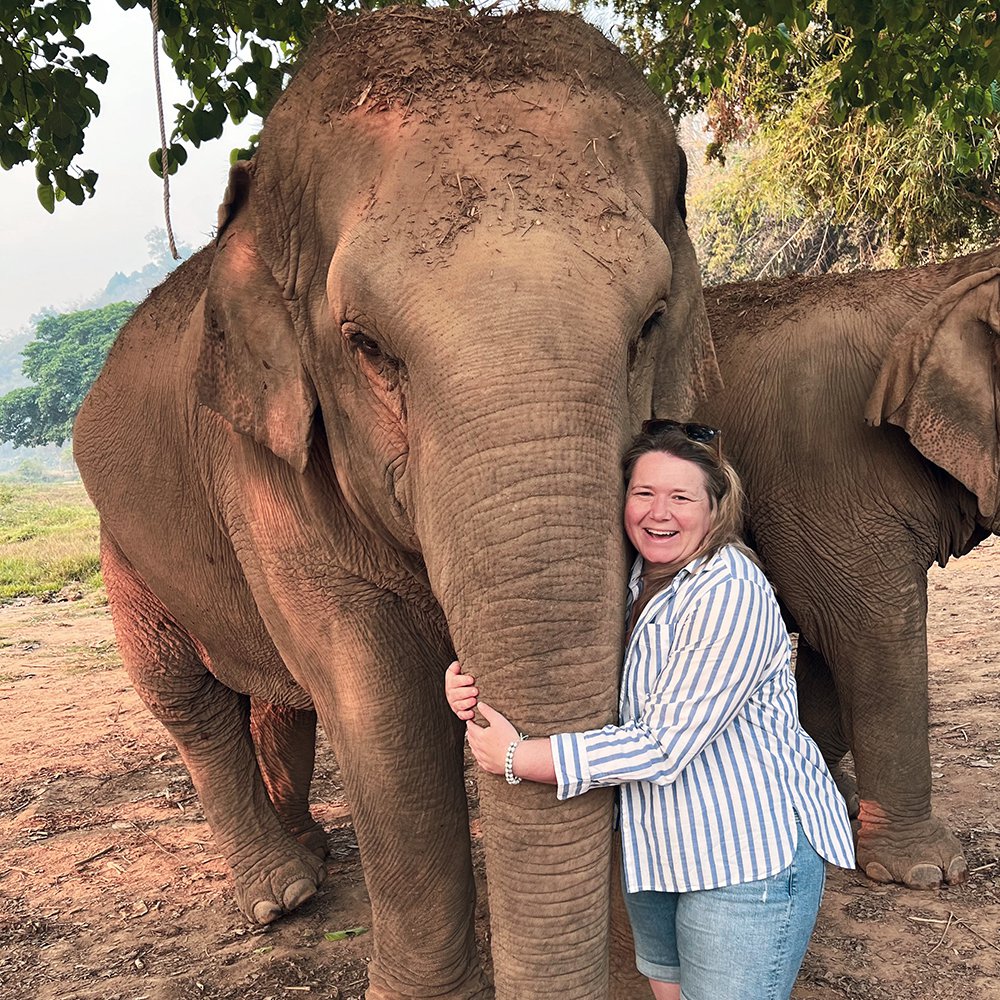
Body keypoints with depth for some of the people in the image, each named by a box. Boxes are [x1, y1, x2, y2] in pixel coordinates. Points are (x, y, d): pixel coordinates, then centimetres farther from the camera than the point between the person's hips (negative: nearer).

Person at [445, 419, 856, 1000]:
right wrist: (477, 694, -15)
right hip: (653, 850, 8)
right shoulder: (626, 582, 2)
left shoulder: (730, 590, -22)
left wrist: (516, 760, -23)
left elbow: (664, 747, -25)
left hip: (751, 850, -7)